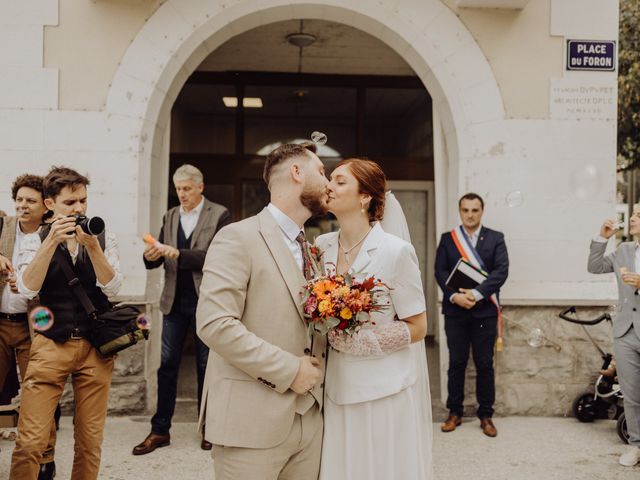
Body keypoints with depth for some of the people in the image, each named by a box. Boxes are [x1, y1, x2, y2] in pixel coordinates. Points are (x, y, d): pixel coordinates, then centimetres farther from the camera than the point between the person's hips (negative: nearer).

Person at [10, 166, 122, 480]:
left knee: (90, 441, 7)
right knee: (31, 441, -6)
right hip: (50, 345, -1)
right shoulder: (34, 241, 4)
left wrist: (92, 245, -19)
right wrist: (52, 241, -20)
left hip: (95, 347, 1)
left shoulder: (104, 239, 5)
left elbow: (112, 288, -7)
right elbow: (28, 289, -12)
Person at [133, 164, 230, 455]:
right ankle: (160, 430, 14)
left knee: (205, 365, 7)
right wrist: (151, 256, -16)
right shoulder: (170, 216, 10)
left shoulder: (219, 215, -5)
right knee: (167, 365, 6)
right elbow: (158, 260, 7)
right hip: (175, 301, 4)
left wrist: (178, 254, -24)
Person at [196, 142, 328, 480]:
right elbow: (214, 324, -19)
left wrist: (316, 371, 1)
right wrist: (289, 370, -17)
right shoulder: (238, 238, -10)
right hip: (252, 421, -7)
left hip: (310, 420, 7)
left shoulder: (312, 249, 15)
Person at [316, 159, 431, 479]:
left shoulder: (396, 251, -13)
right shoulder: (321, 247, 2)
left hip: (385, 390, -4)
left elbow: (416, 328, -9)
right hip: (337, 387, 5)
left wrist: (354, 341, -18)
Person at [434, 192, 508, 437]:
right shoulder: (447, 238, 6)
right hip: (455, 310, 1)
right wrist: (454, 296, -17)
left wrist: (477, 293, -20)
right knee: (456, 363, 8)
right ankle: (455, 412, 20)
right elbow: (440, 271, -1)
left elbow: (501, 270, -8)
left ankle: (486, 415, 17)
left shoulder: (495, 238, 3)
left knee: (484, 364, 6)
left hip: (485, 310, -1)